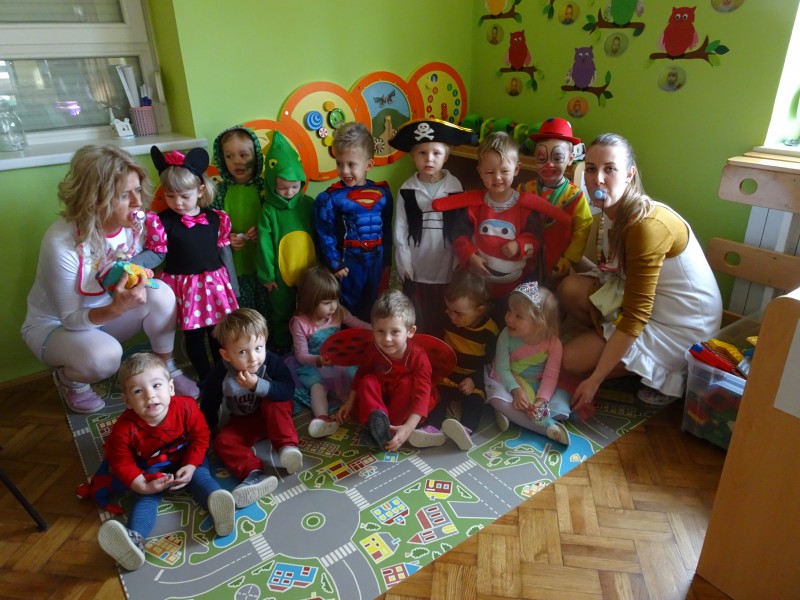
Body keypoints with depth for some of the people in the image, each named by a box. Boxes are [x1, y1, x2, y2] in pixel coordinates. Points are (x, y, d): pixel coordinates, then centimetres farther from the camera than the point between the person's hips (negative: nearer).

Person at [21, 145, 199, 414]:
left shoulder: (133, 224, -18)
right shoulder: (61, 243, -32)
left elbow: (141, 269, -1)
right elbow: (70, 319, -25)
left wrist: (139, 279, -26)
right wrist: (116, 308, -43)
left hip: (105, 313, 5)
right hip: (53, 325, -4)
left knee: (161, 294, -24)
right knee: (104, 356, -35)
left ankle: (168, 369, -1)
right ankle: (67, 378, 4)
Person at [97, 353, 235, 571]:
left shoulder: (186, 407, -25)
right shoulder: (125, 428, -27)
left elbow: (200, 437, -10)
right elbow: (122, 463, -15)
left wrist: (191, 466, -20)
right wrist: (143, 486, -25)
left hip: (187, 461, 1)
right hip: (150, 471, 0)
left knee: (200, 477, -24)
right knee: (145, 496, -23)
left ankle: (218, 506, -48)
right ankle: (135, 538, -44)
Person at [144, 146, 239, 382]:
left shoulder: (216, 219, -2)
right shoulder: (161, 222, -8)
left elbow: (225, 252, 5)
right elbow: (156, 255, -5)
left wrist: (233, 288, 8)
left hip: (214, 283, 2)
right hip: (184, 287, -2)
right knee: (193, 336, 10)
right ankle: (205, 378, 26)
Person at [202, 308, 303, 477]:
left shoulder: (272, 362, -25)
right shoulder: (221, 373, -21)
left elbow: (288, 390, -32)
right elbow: (209, 404, -7)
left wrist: (258, 385, -42)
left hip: (273, 416, -1)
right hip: (242, 421, 2)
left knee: (274, 403, -32)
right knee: (223, 441, -22)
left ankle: (287, 446, -29)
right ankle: (253, 472, -38)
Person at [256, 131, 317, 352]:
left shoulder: (309, 204, -6)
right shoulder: (269, 210, -12)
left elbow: (319, 236, 1)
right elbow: (264, 244, -9)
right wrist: (266, 275, -7)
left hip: (309, 271, 2)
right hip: (281, 274, -2)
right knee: (282, 313, 17)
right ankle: (282, 348, 36)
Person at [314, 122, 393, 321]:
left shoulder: (382, 193, 1)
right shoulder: (330, 197, -11)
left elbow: (387, 230, 8)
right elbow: (325, 234, -8)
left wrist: (387, 260, 9)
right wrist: (334, 263, -10)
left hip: (376, 261, 3)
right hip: (349, 263, -3)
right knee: (347, 312, 10)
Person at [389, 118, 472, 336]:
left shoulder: (455, 188, -6)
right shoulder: (407, 190, -5)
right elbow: (400, 231, -1)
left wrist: (458, 267, -3)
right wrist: (405, 266, -3)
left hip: (446, 269, 0)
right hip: (415, 270, 0)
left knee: (442, 324, 14)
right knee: (416, 325, 12)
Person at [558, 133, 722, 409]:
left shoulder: (646, 225, -29)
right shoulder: (614, 211, -2)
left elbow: (635, 317, -27)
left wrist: (594, 380, -24)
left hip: (681, 325, -8)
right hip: (645, 298, 8)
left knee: (571, 359, -11)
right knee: (570, 289, -12)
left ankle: (666, 371, 4)